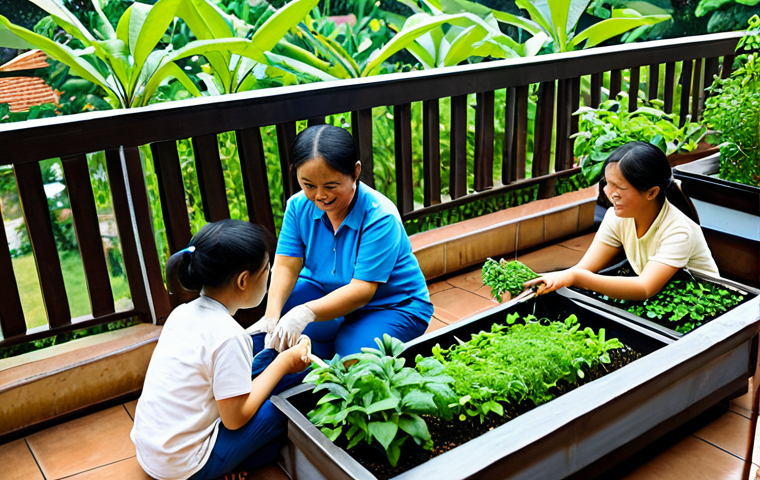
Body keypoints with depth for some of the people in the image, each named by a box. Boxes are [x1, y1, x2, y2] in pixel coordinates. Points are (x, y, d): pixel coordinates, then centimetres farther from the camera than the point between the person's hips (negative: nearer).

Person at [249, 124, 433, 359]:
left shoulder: (380, 217, -28)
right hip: (329, 290, 5)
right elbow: (286, 265, -16)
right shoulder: (299, 206, -11)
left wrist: (307, 312, -47)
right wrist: (271, 315, -36)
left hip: (394, 305, -4)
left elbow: (362, 289, -32)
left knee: (353, 352, -31)